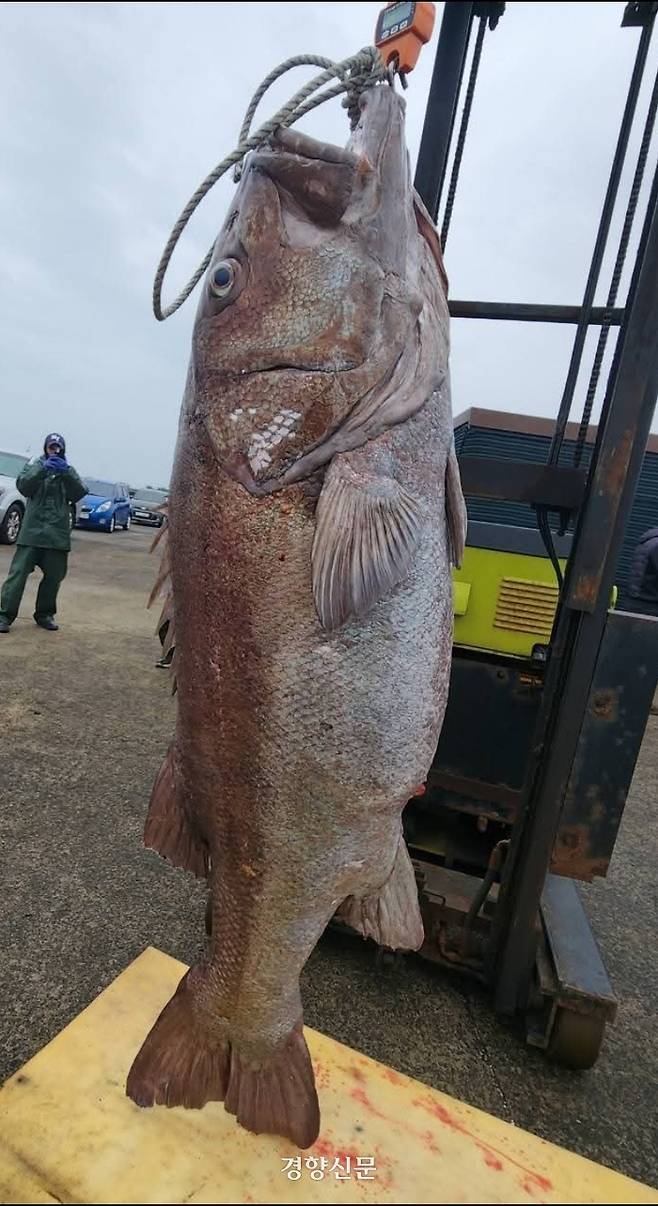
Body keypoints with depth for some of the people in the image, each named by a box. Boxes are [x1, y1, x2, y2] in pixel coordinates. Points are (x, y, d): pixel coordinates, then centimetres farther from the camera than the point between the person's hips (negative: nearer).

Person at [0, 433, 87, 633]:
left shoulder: (68, 470, 15)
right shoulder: (35, 464, 10)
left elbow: (78, 494, -1)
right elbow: (23, 486, -7)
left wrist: (66, 473, -15)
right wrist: (43, 469, -19)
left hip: (58, 532, 2)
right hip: (33, 529, -2)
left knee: (54, 576, 6)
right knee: (19, 572, -8)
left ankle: (44, 614, 20)